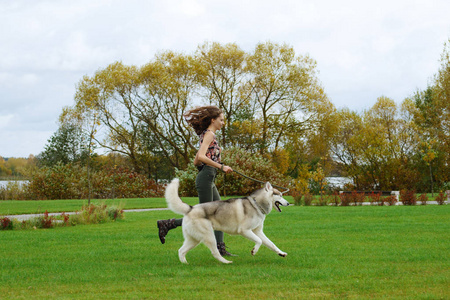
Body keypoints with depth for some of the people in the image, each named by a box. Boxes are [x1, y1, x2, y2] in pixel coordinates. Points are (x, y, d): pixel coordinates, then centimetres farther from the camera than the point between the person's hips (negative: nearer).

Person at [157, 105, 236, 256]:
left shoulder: (207, 135, 20)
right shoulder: (209, 134, -8)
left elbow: (196, 161, 20)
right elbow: (201, 156, -23)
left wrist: (216, 153, 16)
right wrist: (221, 166, -21)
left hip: (209, 180, 10)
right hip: (206, 177, -10)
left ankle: (220, 248, 5)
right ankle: (166, 224, -3)